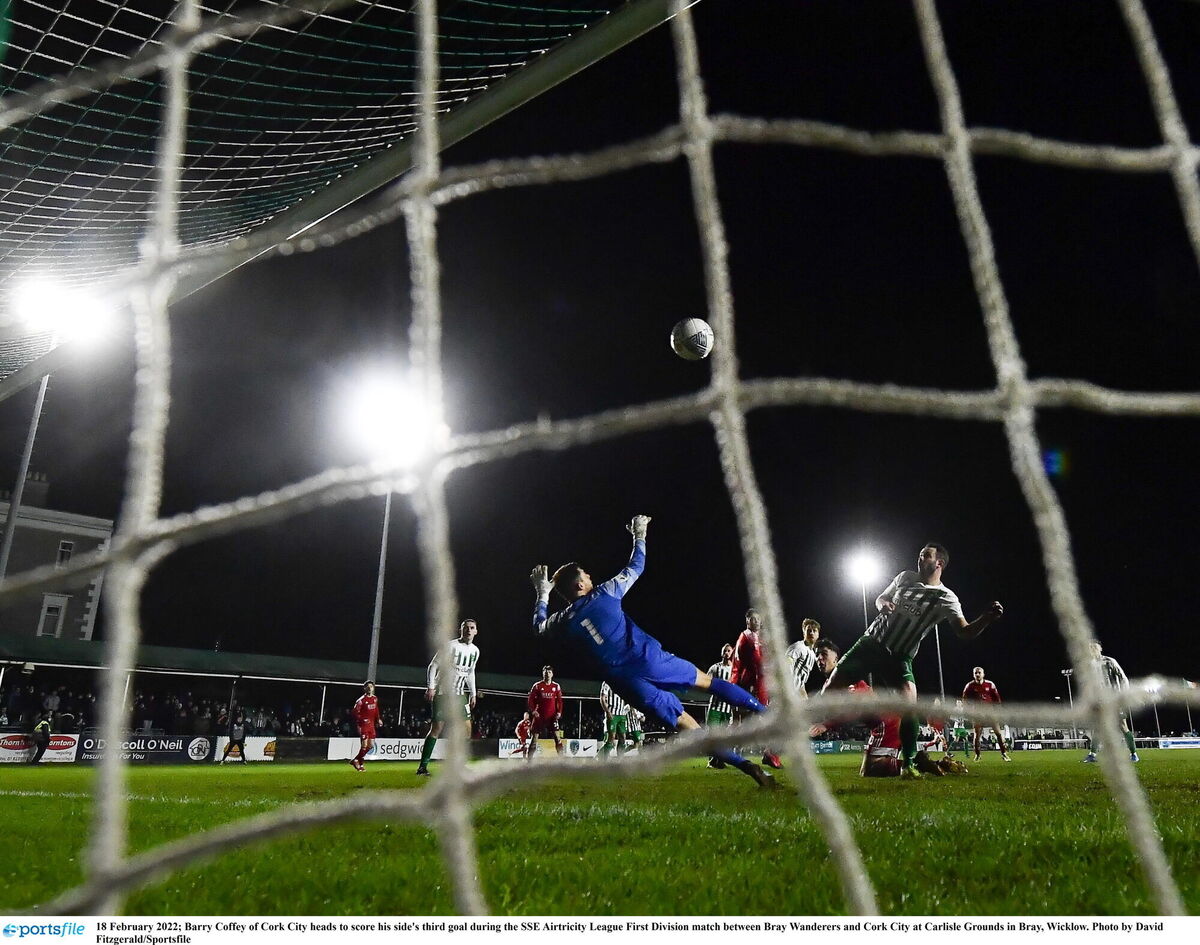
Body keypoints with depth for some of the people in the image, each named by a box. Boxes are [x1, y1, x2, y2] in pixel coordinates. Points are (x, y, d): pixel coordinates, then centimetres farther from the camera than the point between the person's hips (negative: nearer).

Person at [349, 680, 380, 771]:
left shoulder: (375, 699, 10)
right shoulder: (362, 700, -11)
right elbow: (354, 712, -14)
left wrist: (377, 719, 11)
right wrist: (361, 719, -23)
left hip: (371, 725, 7)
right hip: (363, 725, -7)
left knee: (371, 746, 9)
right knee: (364, 745, -7)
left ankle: (356, 760, 24)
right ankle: (360, 764, 11)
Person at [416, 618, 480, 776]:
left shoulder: (475, 651, 8)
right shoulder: (451, 646, -12)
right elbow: (433, 666, -10)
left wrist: (473, 694, 17)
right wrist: (430, 687, -17)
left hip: (460, 694, 7)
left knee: (467, 727, 1)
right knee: (437, 728, -11)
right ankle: (423, 766, -6)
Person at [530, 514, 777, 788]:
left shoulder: (563, 621, 7)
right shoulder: (604, 593, 1)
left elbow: (539, 625, 30)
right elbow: (635, 567, 15)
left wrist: (542, 594, 40)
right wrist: (639, 535, 30)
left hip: (625, 682, 1)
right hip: (650, 659, -1)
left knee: (687, 725, -2)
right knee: (708, 681, 19)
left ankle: (747, 766, -13)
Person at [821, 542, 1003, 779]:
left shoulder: (946, 598, -6)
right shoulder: (905, 577, 6)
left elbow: (965, 632, -17)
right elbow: (880, 598, 20)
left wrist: (988, 618, -35)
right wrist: (883, 604, -4)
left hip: (898, 657, -3)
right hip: (871, 642, 3)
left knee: (909, 702, -23)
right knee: (832, 685, -2)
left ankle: (908, 765, -9)